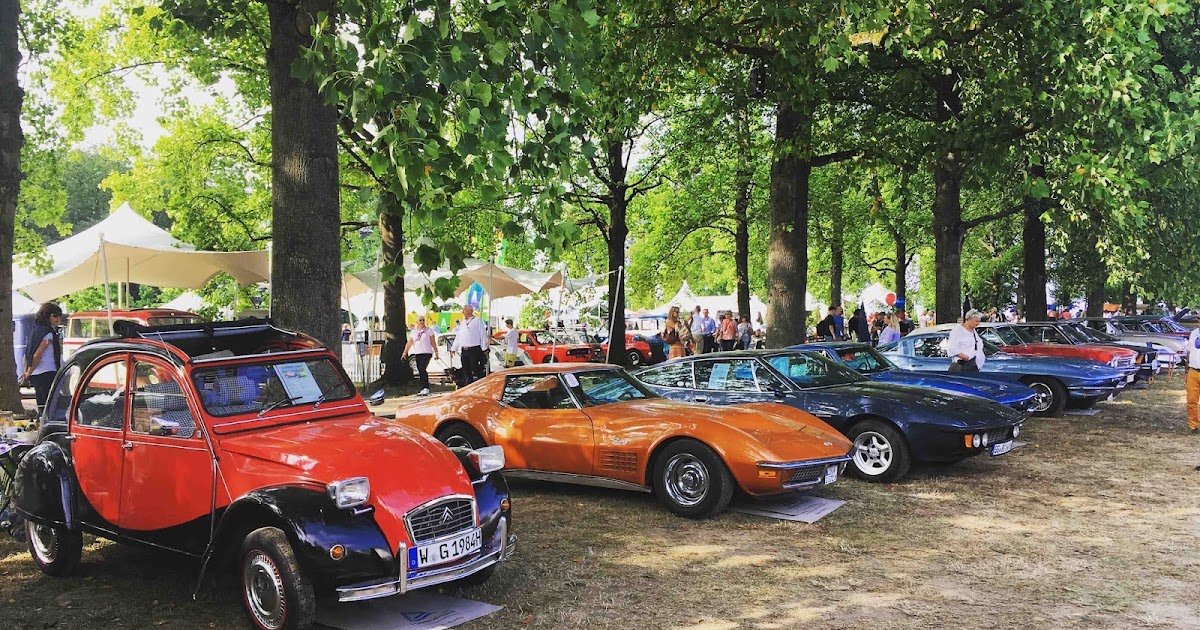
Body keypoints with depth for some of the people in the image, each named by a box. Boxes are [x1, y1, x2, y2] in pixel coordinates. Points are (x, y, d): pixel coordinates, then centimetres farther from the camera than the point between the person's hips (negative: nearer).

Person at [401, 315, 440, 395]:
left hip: (427, 353, -5)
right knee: (421, 371, 5)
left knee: (422, 369, -19)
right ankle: (424, 388, 13)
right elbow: (409, 343, 14)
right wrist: (405, 353, 10)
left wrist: (436, 352, 0)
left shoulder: (429, 330, 2)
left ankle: (425, 388, -17)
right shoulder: (414, 331, 13)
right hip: (417, 353, 5)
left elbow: (433, 342, 3)